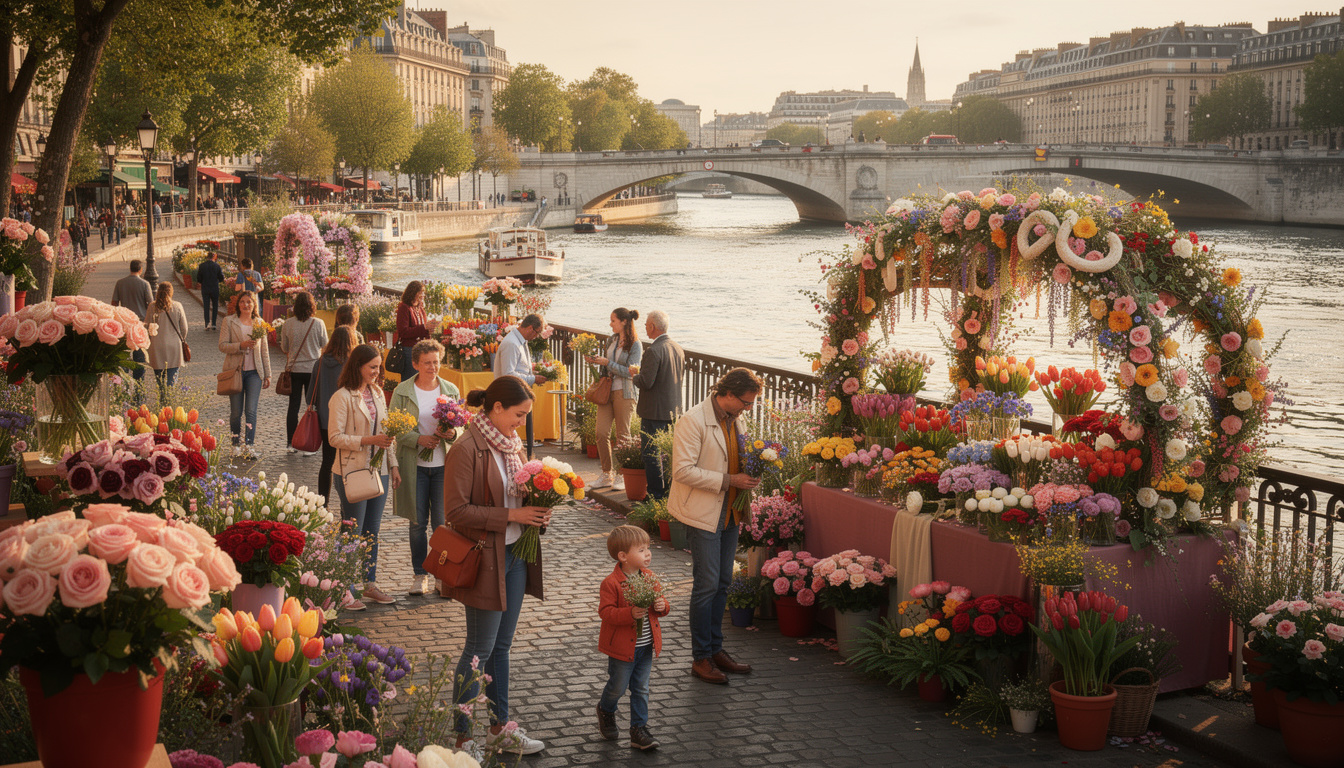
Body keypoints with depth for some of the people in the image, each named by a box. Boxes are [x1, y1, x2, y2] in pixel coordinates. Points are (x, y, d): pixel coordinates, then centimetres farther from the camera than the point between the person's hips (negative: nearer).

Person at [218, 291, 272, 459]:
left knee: (251, 411, -8)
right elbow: (222, 345, -5)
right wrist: (241, 346, -21)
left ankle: (249, 446, -5)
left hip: (254, 372, 1)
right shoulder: (229, 321, 1)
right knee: (236, 412, 4)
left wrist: (267, 374, 11)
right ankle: (236, 445, 18)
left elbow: (264, 350, 13)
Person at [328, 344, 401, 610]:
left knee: (372, 531, 13)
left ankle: (370, 584, 23)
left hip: (379, 471, 7)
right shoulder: (342, 397, -12)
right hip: (352, 472, -6)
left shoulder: (377, 393, 10)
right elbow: (335, 437, -15)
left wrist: (393, 466, 14)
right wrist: (367, 441, -23)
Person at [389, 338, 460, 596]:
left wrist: (452, 433, -14)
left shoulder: (451, 391, 5)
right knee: (418, 523, 7)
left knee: (442, 523, 0)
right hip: (414, 465, -1)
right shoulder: (402, 391, 0)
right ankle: (420, 574, 19)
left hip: (443, 465, 1)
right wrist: (418, 439, -18)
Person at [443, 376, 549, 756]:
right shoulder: (466, 450, -17)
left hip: (515, 555, 8)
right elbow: (456, 511, -20)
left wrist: (535, 510, 0)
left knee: (501, 645, 16)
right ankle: (461, 737, 12)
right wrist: (511, 515, -22)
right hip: (485, 559, -8)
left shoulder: (510, 443, 9)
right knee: (479, 650, 0)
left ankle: (499, 726, 27)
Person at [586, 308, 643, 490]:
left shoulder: (635, 345, -8)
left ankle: (622, 475, 10)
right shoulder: (611, 340, 12)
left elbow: (631, 371, -15)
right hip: (607, 390, 6)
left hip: (624, 393, -6)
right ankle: (607, 474, 11)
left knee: (622, 435, 1)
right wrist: (595, 361, 3)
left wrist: (607, 363, -17)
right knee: (601, 433, 1)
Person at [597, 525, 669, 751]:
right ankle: (606, 711, 38)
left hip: (646, 647, 5)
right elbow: (605, 612, -20)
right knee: (617, 687, 8)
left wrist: (662, 606, -13)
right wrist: (630, 614, -33)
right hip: (622, 647, -5)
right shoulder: (611, 583, -17)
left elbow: (660, 601, 11)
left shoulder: (649, 577, 2)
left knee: (641, 689, 9)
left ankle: (639, 730, 17)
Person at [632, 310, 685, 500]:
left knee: (651, 453, 0)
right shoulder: (678, 348, 6)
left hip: (654, 411, -8)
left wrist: (635, 376, -2)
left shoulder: (653, 351, -21)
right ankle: (670, 490, 23)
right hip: (673, 409, 8)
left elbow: (646, 382, -25)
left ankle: (656, 494, 3)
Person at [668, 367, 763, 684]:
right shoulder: (693, 421, -16)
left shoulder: (735, 420, 9)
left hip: (729, 512, 8)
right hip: (704, 512, -8)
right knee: (707, 584, -4)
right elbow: (683, 471, -22)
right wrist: (729, 480, -22)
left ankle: (715, 649, 24)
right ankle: (701, 658, 5)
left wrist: (748, 474, 1)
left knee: (722, 583, 13)